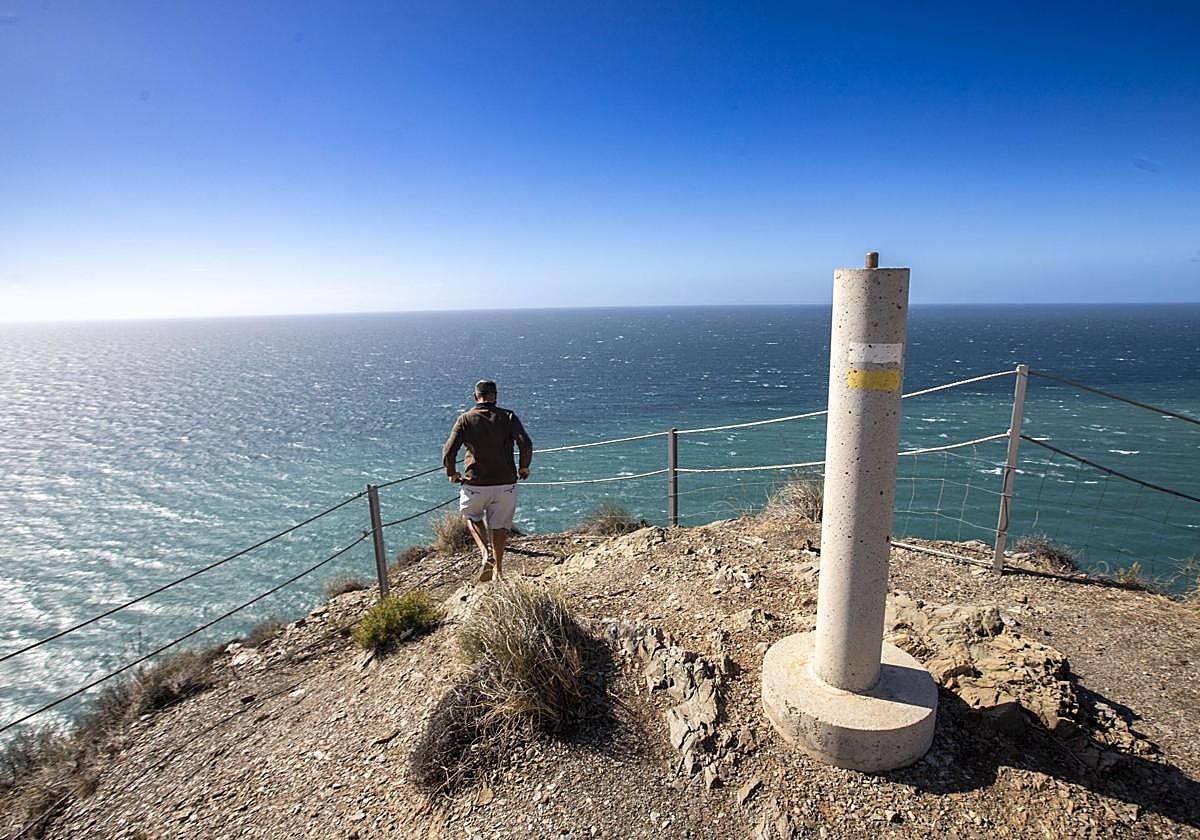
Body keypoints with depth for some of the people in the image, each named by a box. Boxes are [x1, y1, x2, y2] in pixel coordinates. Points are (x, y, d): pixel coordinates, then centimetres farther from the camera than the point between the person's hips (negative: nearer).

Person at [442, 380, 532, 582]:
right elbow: (526, 444, -16)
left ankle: (486, 553, 7)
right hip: (505, 483, 1)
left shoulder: (465, 419, -4)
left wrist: (452, 474, 6)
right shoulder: (508, 417, -3)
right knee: (500, 525, 19)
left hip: (475, 484, -1)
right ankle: (498, 568, 28)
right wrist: (524, 467, 1)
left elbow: (448, 452, -11)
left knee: (472, 515, 26)